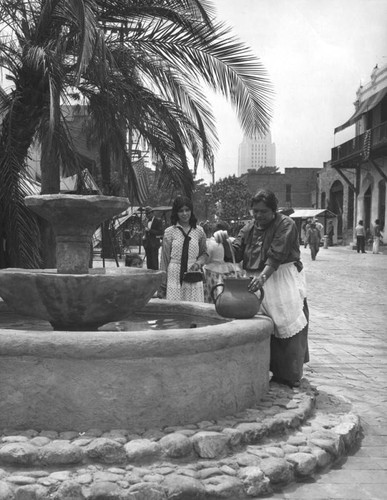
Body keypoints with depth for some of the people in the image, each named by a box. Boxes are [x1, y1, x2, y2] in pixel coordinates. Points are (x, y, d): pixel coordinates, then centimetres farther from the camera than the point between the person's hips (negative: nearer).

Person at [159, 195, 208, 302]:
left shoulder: (199, 231, 7)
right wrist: (162, 286, 2)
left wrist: (198, 263, -5)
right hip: (174, 278, -1)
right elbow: (164, 259, 5)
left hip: (194, 278, 1)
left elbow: (204, 253, 18)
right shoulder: (169, 232, 3)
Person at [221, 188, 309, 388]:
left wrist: (263, 277, -33)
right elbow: (235, 253, 4)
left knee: (286, 325, -5)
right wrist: (225, 243, -18)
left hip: (283, 282, -5)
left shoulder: (286, 225, -8)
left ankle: (290, 376, 7)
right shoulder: (249, 228, 11)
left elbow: (276, 256, -20)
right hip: (258, 282, 5)